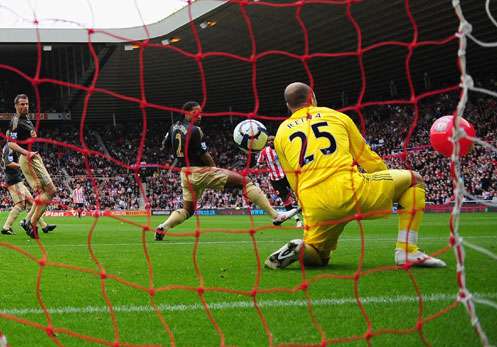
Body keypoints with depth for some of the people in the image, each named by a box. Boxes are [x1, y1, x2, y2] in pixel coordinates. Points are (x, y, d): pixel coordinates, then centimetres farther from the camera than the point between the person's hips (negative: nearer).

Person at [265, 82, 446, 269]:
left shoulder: (281, 134, 20)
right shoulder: (337, 116, 18)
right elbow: (367, 158, 23)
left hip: (314, 207, 3)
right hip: (349, 189, -3)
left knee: (317, 256, 28)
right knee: (414, 179, 16)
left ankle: (299, 248, -9)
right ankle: (407, 251, 3)